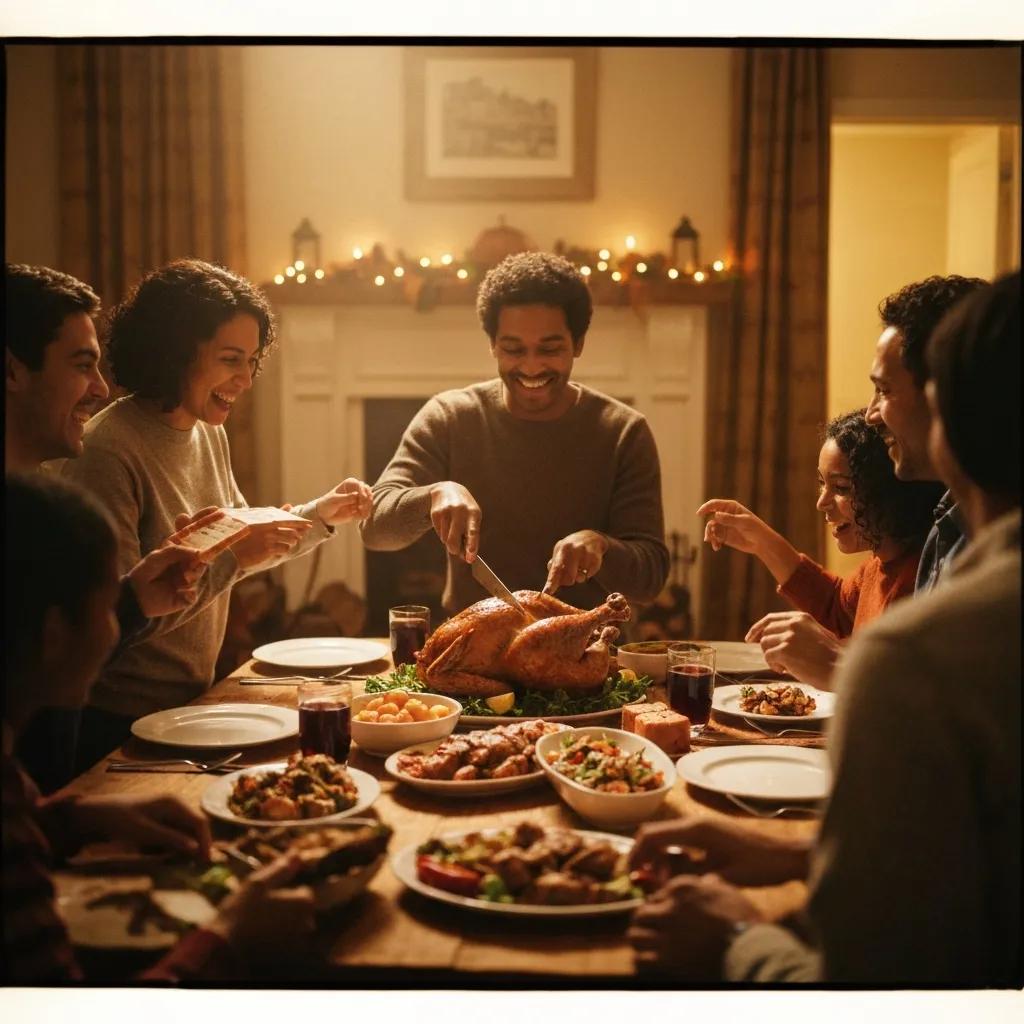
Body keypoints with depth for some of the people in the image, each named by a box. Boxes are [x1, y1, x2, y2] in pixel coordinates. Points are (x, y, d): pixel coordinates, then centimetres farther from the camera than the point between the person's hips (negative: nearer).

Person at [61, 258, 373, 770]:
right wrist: (231, 559, -28)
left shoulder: (208, 433, 3)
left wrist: (320, 515, 3)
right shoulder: (107, 451, -24)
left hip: (190, 700, 8)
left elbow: (239, 539, 16)